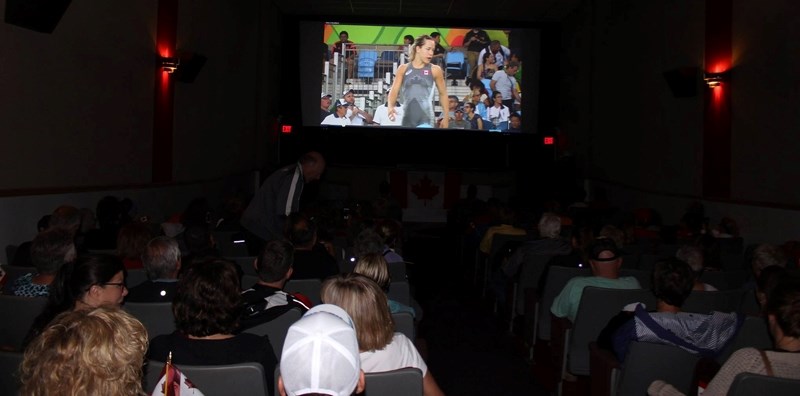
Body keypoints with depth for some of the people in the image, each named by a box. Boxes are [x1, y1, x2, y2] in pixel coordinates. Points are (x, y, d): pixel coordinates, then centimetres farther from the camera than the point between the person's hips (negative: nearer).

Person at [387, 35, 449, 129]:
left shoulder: (435, 70, 2)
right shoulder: (403, 69, 6)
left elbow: (443, 93, 11)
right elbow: (394, 91, 3)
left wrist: (446, 117, 9)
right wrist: (390, 106, -17)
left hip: (426, 120, -3)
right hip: (407, 120, 3)